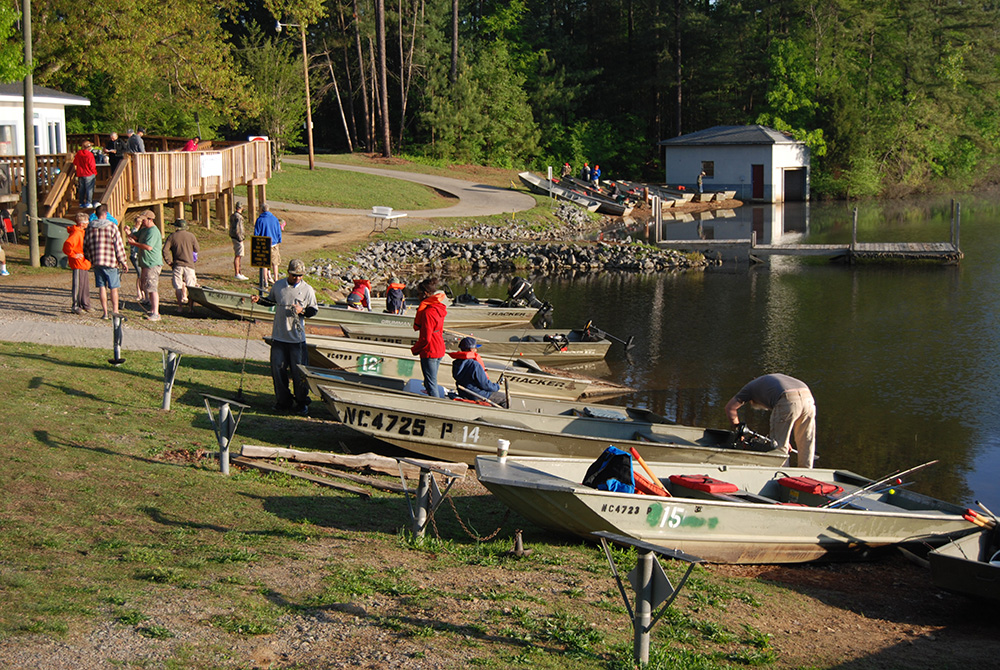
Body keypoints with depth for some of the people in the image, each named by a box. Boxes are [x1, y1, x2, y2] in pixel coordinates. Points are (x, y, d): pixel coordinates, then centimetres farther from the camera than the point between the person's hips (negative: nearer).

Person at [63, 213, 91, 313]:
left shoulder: (82, 232, 15)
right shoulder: (76, 233, -18)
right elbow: (67, 246, -30)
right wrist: (74, 255, -21)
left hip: (84, 263, 10)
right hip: (78, 264, -10)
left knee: (85, 285, 14)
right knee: (78, 285, -5)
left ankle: (85, 305, 22)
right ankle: (76, 306, 0)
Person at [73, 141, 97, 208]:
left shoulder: (78, 154, 0)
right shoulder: (89, 154, -16)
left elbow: (74, 163, 10)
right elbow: (92, 166, -14)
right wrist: (94, 173, 1)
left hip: (80, 175, 5)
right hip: (89, 175, -5)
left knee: (81, 189, 12)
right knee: (89, 189, 0)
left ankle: (81, 203, 16)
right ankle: (88, 203, -1)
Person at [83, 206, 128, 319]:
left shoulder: (90, 228, 7)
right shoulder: (112, 227, -5)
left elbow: (85, 246, 13)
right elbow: (119, 246, -7)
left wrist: (89, 259, 27)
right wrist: (123, 261, -1)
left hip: (96, 262, 4)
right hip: (110, 262, -3)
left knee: (102, 287, 7)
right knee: (114, 288, 3)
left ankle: (105, 313, 6)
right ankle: (115, 311, 1)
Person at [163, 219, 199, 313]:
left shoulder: (172, 236, 1)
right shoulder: (191, 235, 4)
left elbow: (164, 250, -4)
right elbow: (196, 249, 10)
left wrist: (169, 261, 3)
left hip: (177, 265, 0)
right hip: (189, 264, 0)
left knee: (178, 286, 7)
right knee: (190, 287, 4)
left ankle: (180, 306, 3)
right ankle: (190, 307, 0)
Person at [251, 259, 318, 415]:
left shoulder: (307, 290, -3)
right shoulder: (278, 285, 4)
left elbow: (314, 310, 4)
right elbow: (271, 301, 20)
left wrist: (302, 311, -15)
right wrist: (259, 299, 3)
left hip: (297, 338, -3)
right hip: (278, 336, 3)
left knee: (299, 372, 0)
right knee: (278, 369, 6)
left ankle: (301, 402, 15)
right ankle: (283, 401, 20)